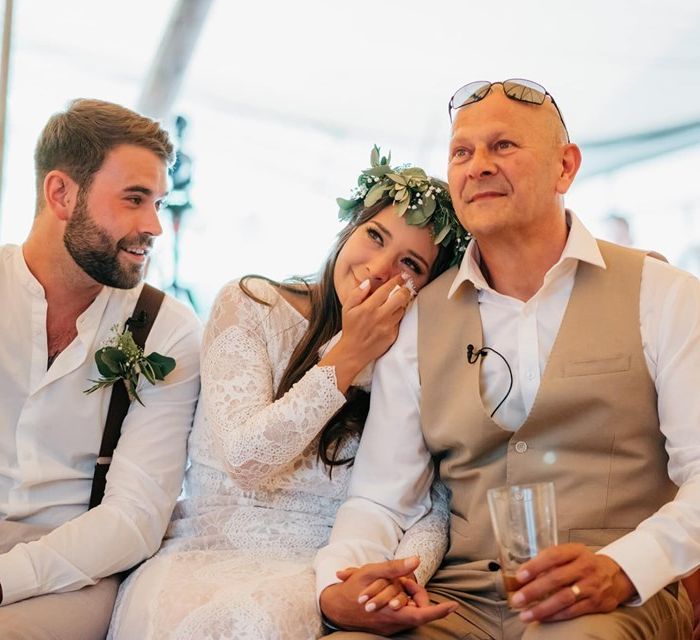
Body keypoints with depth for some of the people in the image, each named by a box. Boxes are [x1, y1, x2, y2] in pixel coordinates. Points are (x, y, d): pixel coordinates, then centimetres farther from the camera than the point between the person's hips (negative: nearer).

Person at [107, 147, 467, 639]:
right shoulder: (250, 306, 0)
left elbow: (432, 507, -2)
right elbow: (245, 459, -10)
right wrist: (349, 356, -13)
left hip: (318, 569, 0)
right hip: (208, 551, 0)